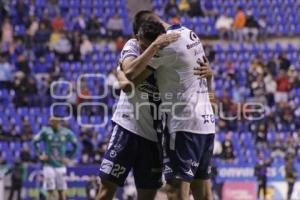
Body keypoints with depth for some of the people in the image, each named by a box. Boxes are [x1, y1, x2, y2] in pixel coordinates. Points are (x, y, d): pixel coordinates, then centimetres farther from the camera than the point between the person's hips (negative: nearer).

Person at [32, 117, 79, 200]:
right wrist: (40, 155, -2)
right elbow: (34, 142, 6)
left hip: (60, 165, 1)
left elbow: (75, 145, 11)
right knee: (50, 191, -4)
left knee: (61, 191, 3)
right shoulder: (45, 132, -5)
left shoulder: (67, 133, -3)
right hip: (49, 165, -1)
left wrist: (68, 157, 5)